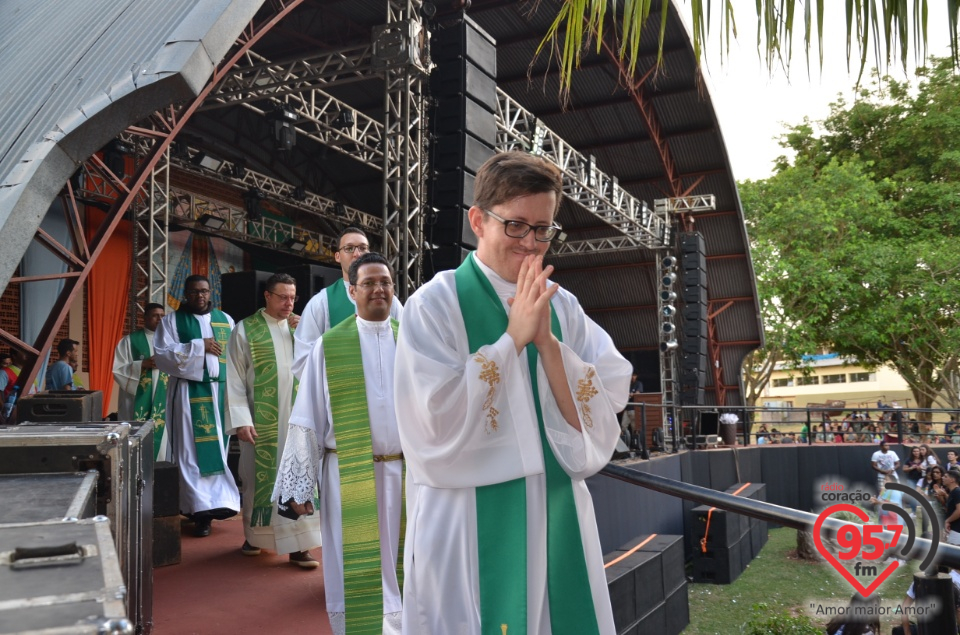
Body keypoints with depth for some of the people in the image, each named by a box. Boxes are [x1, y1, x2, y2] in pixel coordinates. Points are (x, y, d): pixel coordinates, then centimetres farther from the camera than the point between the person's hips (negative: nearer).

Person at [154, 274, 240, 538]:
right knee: (193, 451, -5)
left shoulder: (225, 320, 15)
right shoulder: (172, 320, 6)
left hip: (221, 391, 3)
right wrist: (199, 346, -13)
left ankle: (219, 501, 4)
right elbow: (162, 354, -6)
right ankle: (200, 509, -4)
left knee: (220, 448, 0)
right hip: (188, 393, -3)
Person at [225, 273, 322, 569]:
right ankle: (253, 535, 28)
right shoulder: (246, 329, -2)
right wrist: (241, 420, -13)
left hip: (295, 419, 2)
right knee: (258, 477, 9)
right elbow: (234, 379, -4)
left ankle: (297, 545, 3)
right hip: (261, 421, -2)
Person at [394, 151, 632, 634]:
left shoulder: (564, 308, 3)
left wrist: (547, 341, -16)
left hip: (558, 524, 4)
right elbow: (438, 425, -18)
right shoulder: (434, 305, -8)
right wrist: (513, 337, -19)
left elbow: (598, 427, -4)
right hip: (469, 530, -4)